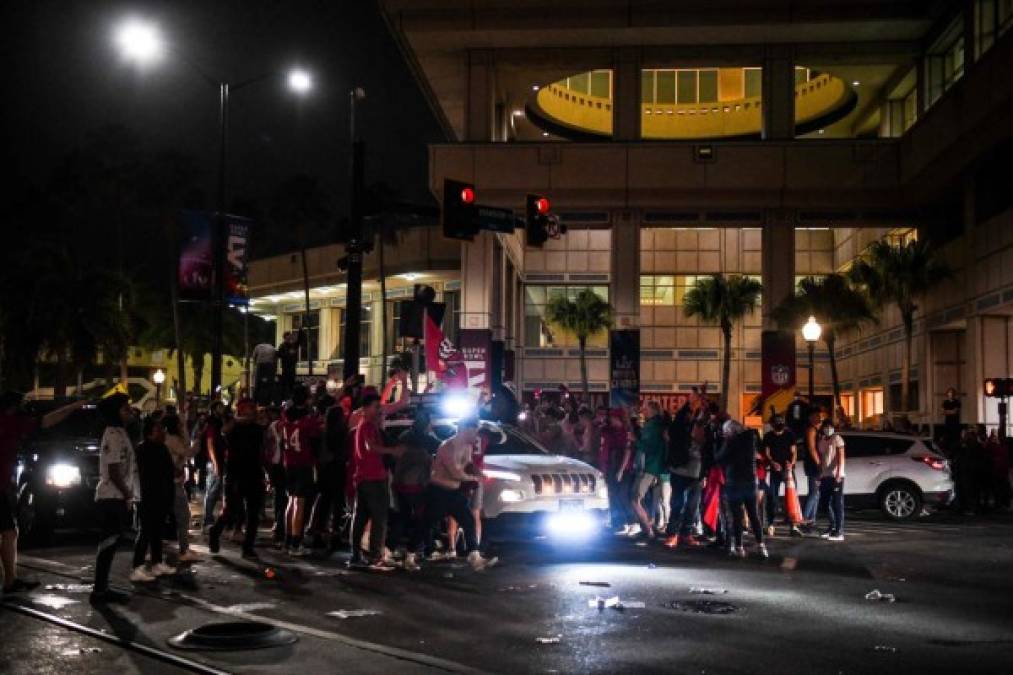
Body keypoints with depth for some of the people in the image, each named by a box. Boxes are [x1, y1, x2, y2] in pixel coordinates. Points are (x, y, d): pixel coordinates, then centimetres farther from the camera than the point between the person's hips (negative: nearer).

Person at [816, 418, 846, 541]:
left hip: (835, 476, -7)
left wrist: (839, 473, -21)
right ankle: (833, 526, 27)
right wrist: (819, 475, 12)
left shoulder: (837, 439, -3)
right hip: (825, 476, 7)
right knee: (824, 503, 11)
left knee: (837, 503, -7)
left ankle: (839, 532, -7)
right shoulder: (820, 441, 17)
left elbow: (841, 456, -11)